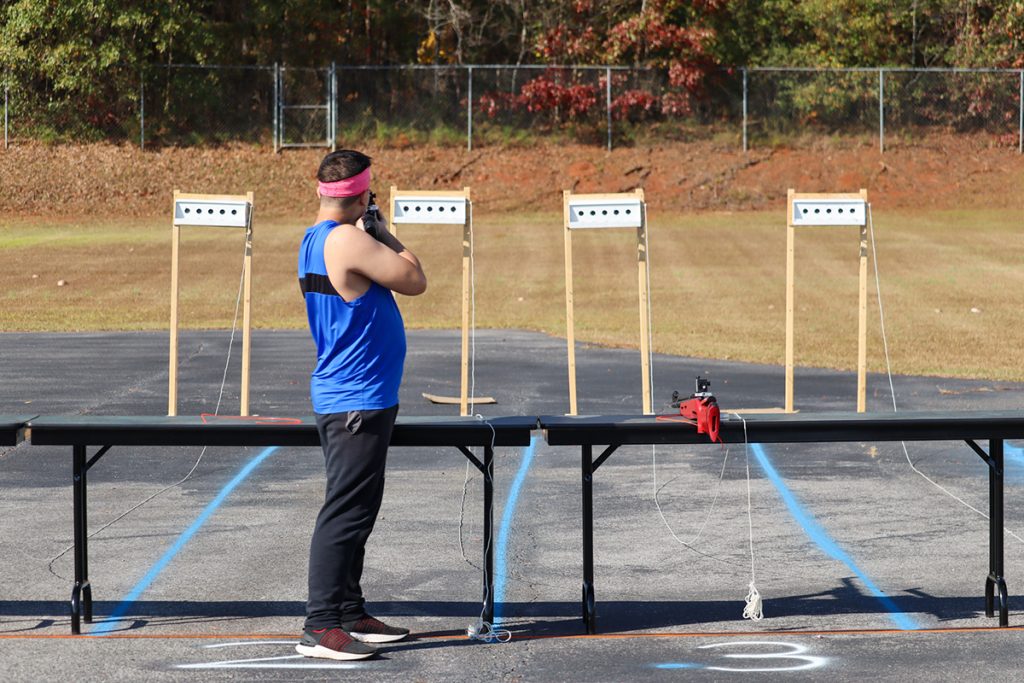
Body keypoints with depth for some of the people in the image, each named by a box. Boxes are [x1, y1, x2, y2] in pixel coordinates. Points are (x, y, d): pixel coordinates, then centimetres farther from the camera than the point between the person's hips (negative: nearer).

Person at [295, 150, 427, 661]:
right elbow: (415, 281, -13)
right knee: (345, 514, -9)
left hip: (341, 399, 10)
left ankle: (349, 613, 22)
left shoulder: (314, 240, 13)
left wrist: (375, 235, 8)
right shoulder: (349, 240, -18)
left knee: (354, 513, 16)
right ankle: (321, 626, -9)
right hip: (358, 402, -10)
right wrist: (383, 234, -3)